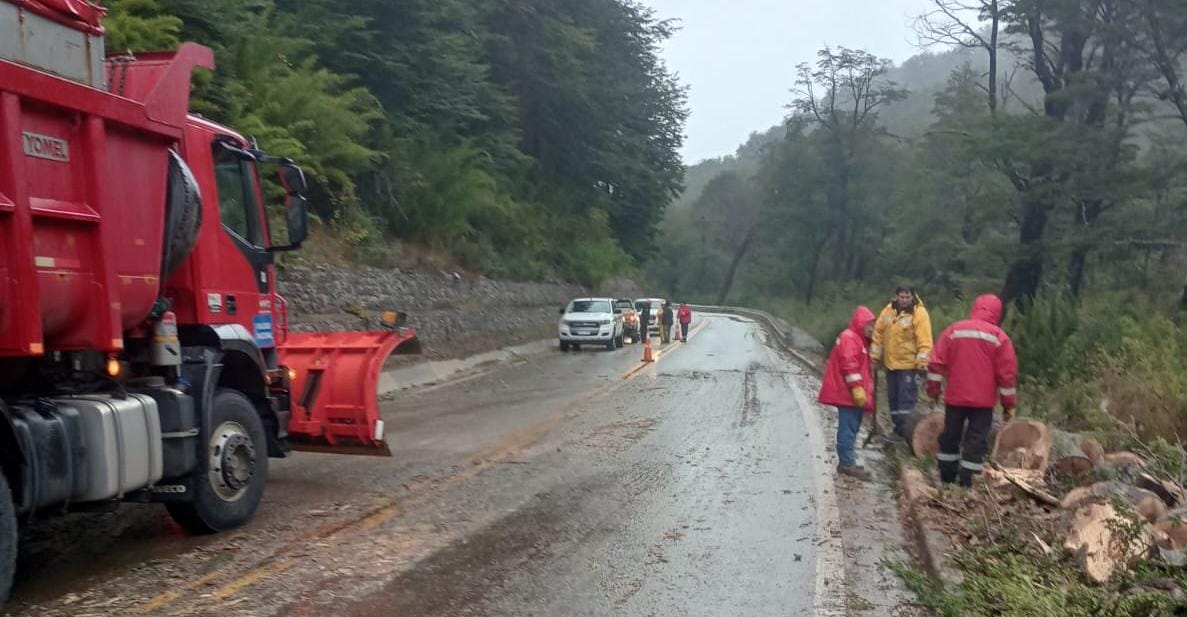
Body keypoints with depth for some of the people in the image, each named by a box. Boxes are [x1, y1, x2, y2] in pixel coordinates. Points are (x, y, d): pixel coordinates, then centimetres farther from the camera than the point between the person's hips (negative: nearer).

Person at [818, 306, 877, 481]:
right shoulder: (849, 338, -12)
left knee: (851, 427, 12)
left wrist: (865, 391, 27)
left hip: (853, 394, 11)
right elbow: (849, 365, -21)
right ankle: (847, 463, -9)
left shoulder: (860, 340, 22)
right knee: (849, 428, -10)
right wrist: (857, 388, -24)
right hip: (848, 393, -11)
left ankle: (847, 461, 18)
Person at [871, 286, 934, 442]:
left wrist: (922, 361, -20)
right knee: (893, 397, 13)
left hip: (909, 364, -6)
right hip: (890, 363, 6)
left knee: (906, 397, -7)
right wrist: (875, 355, 10)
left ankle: (905, 428, -3)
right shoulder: (888, 311, 5)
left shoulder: (919, 313, -12)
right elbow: (878, 333, 11)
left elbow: (924, 341, -16)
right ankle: (898, 427, 25)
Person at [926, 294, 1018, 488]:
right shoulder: (999, 337, -3)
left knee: (950, 437, 15)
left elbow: (937, 364, -1)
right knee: (976, 442, 1)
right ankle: (965, 485, -2)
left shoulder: (954, 330, 2)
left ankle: (947, 481, 22)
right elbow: (1007, 374, -3)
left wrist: (933, 390, 8)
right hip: (983, 400, -2)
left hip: (955, 397, 2)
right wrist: (1009, 404, 4)